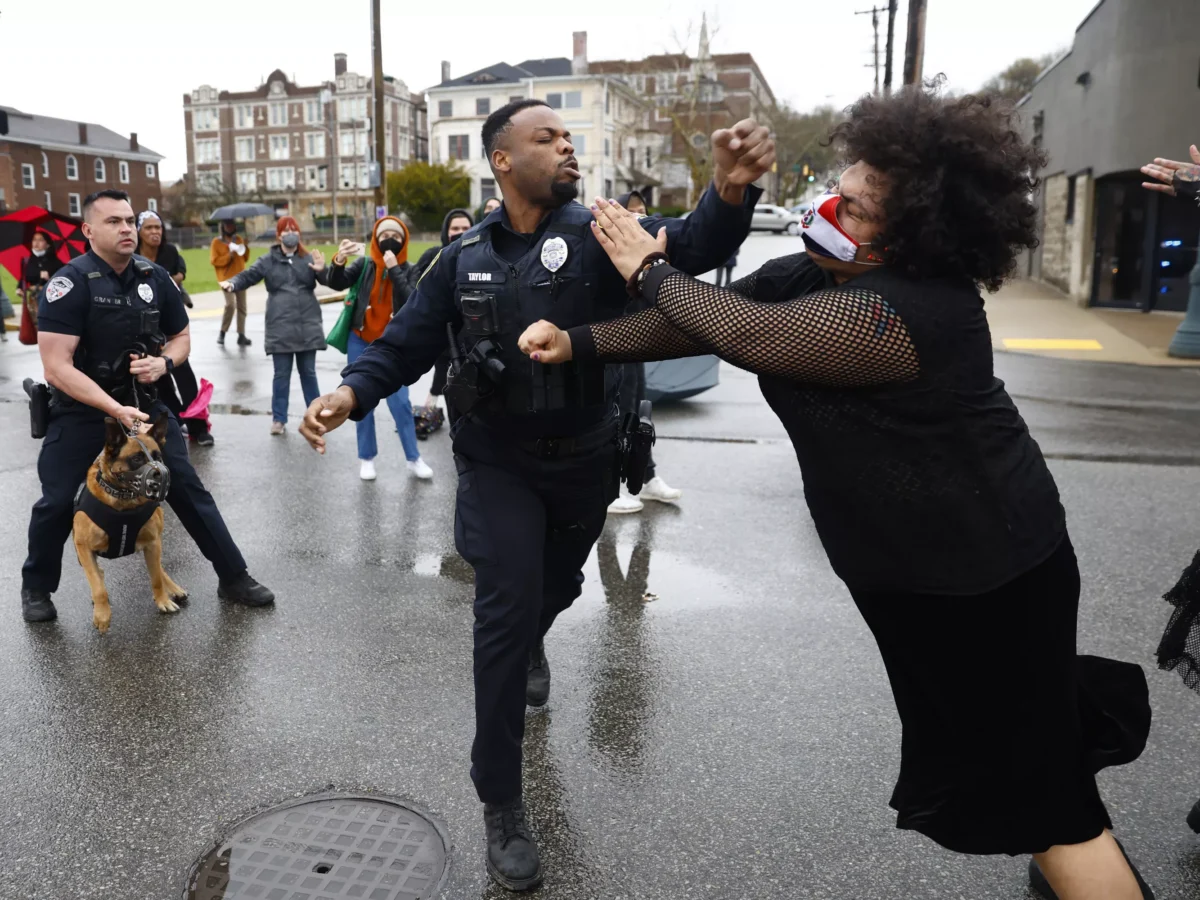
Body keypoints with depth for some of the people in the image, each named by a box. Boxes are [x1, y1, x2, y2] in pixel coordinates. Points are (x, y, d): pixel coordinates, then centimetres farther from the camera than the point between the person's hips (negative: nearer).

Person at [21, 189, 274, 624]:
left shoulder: (155, 277, -3)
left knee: (187, 487, 2)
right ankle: (36, 588, 30)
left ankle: (234, 578, 11)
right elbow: (57, 367, -21)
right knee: (57, 502, 4)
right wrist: (115, 409, -29)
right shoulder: (70, 283, -17)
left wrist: (164, 362, -11)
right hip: (80, 411, -3)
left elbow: (181, 335, 11)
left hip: (144, 401, 4)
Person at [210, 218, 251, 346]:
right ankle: (222, 333, -4)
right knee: (230, 304, -19)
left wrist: (245, 247, 0)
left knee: (241, 307, 4)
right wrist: (229, 256, -16)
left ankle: (241, 336, 8)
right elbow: (214, 260, -6)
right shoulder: (217, 242, 1)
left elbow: (245, 258, 17)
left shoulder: (239, 239, 15)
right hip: (227, 278, -5)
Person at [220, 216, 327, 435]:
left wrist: (321, 271, -26)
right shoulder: (268, 260, 6)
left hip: (307, 326, 0)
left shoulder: (308, 258, 5)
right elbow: (248, 276, -1)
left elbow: (328, 281, -3)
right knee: (281, 374, 5)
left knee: (308, 372, 10)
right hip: (280, 327, 0)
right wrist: (232, 284, -22)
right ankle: (278, 418, 13)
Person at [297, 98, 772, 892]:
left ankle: (531, 644, 63)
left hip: (586, 461, 2)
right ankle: (501, 803, 8)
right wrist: (351, 392, -23)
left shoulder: (598, 233, -10)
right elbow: (408, 342, -3)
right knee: (504, 613, -7)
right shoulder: (465, 259, -5)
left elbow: (692, 246, -25)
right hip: (499, 462, -1)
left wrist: (732, 189, -47)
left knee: (557, 588, 24)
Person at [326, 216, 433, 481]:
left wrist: (394, 269, -23)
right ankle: (367, 458, 17)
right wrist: (339, 261, -33)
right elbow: (337, 284, -14)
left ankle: (413, 459, 8)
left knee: (400, 402, -4)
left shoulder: (409, 270, -5)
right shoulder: (365, 264, -3)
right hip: (360, 342, 1)